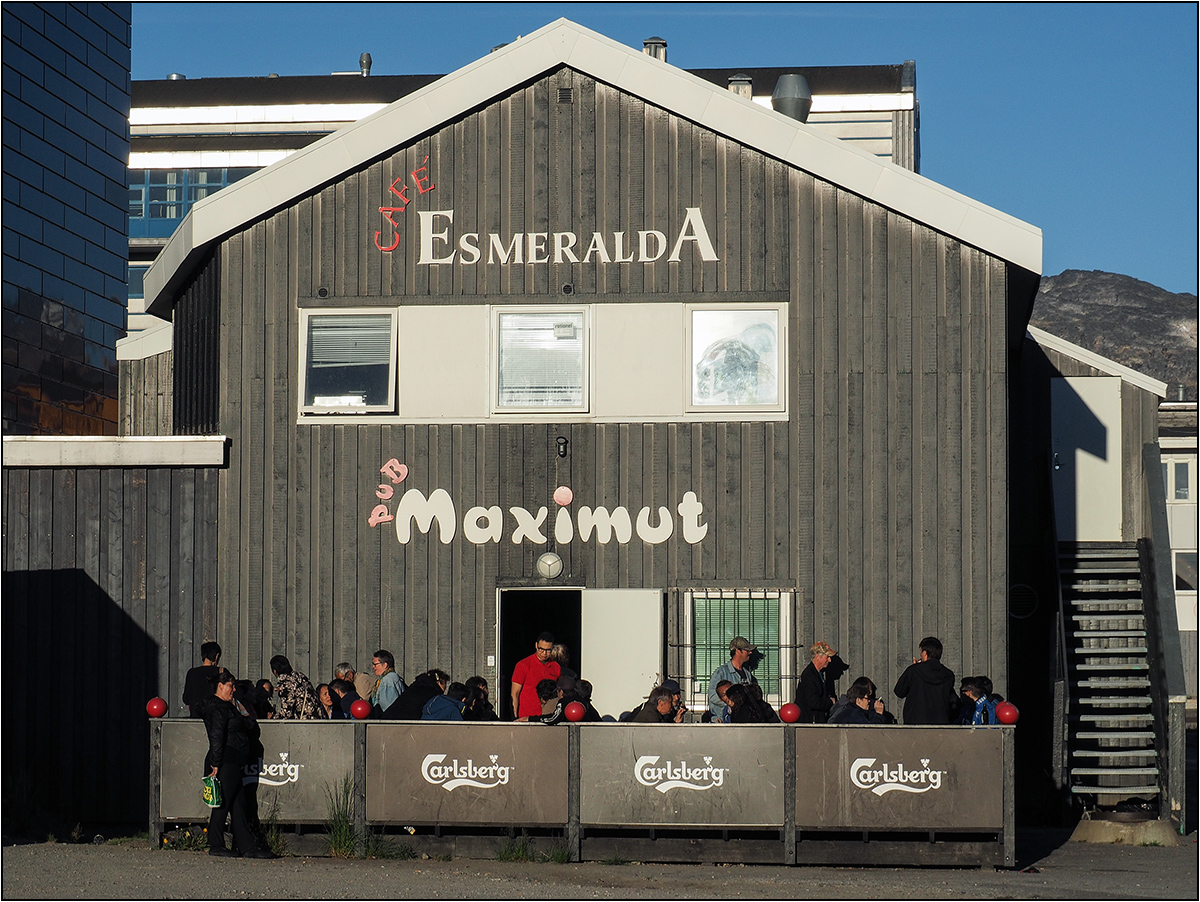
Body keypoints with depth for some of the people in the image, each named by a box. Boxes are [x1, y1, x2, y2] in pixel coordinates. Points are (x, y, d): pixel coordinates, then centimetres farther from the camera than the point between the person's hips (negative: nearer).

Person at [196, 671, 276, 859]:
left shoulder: (227, 707, 21)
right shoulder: (218, 708, -12)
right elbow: (216, 737, -19)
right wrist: (216, 763, -23)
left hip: (233, 764, 11)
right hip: (225, 763, -11)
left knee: (239, 805, 8)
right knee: (223, 803, -6)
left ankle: (247, 845, 8)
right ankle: (216, 845, -2)